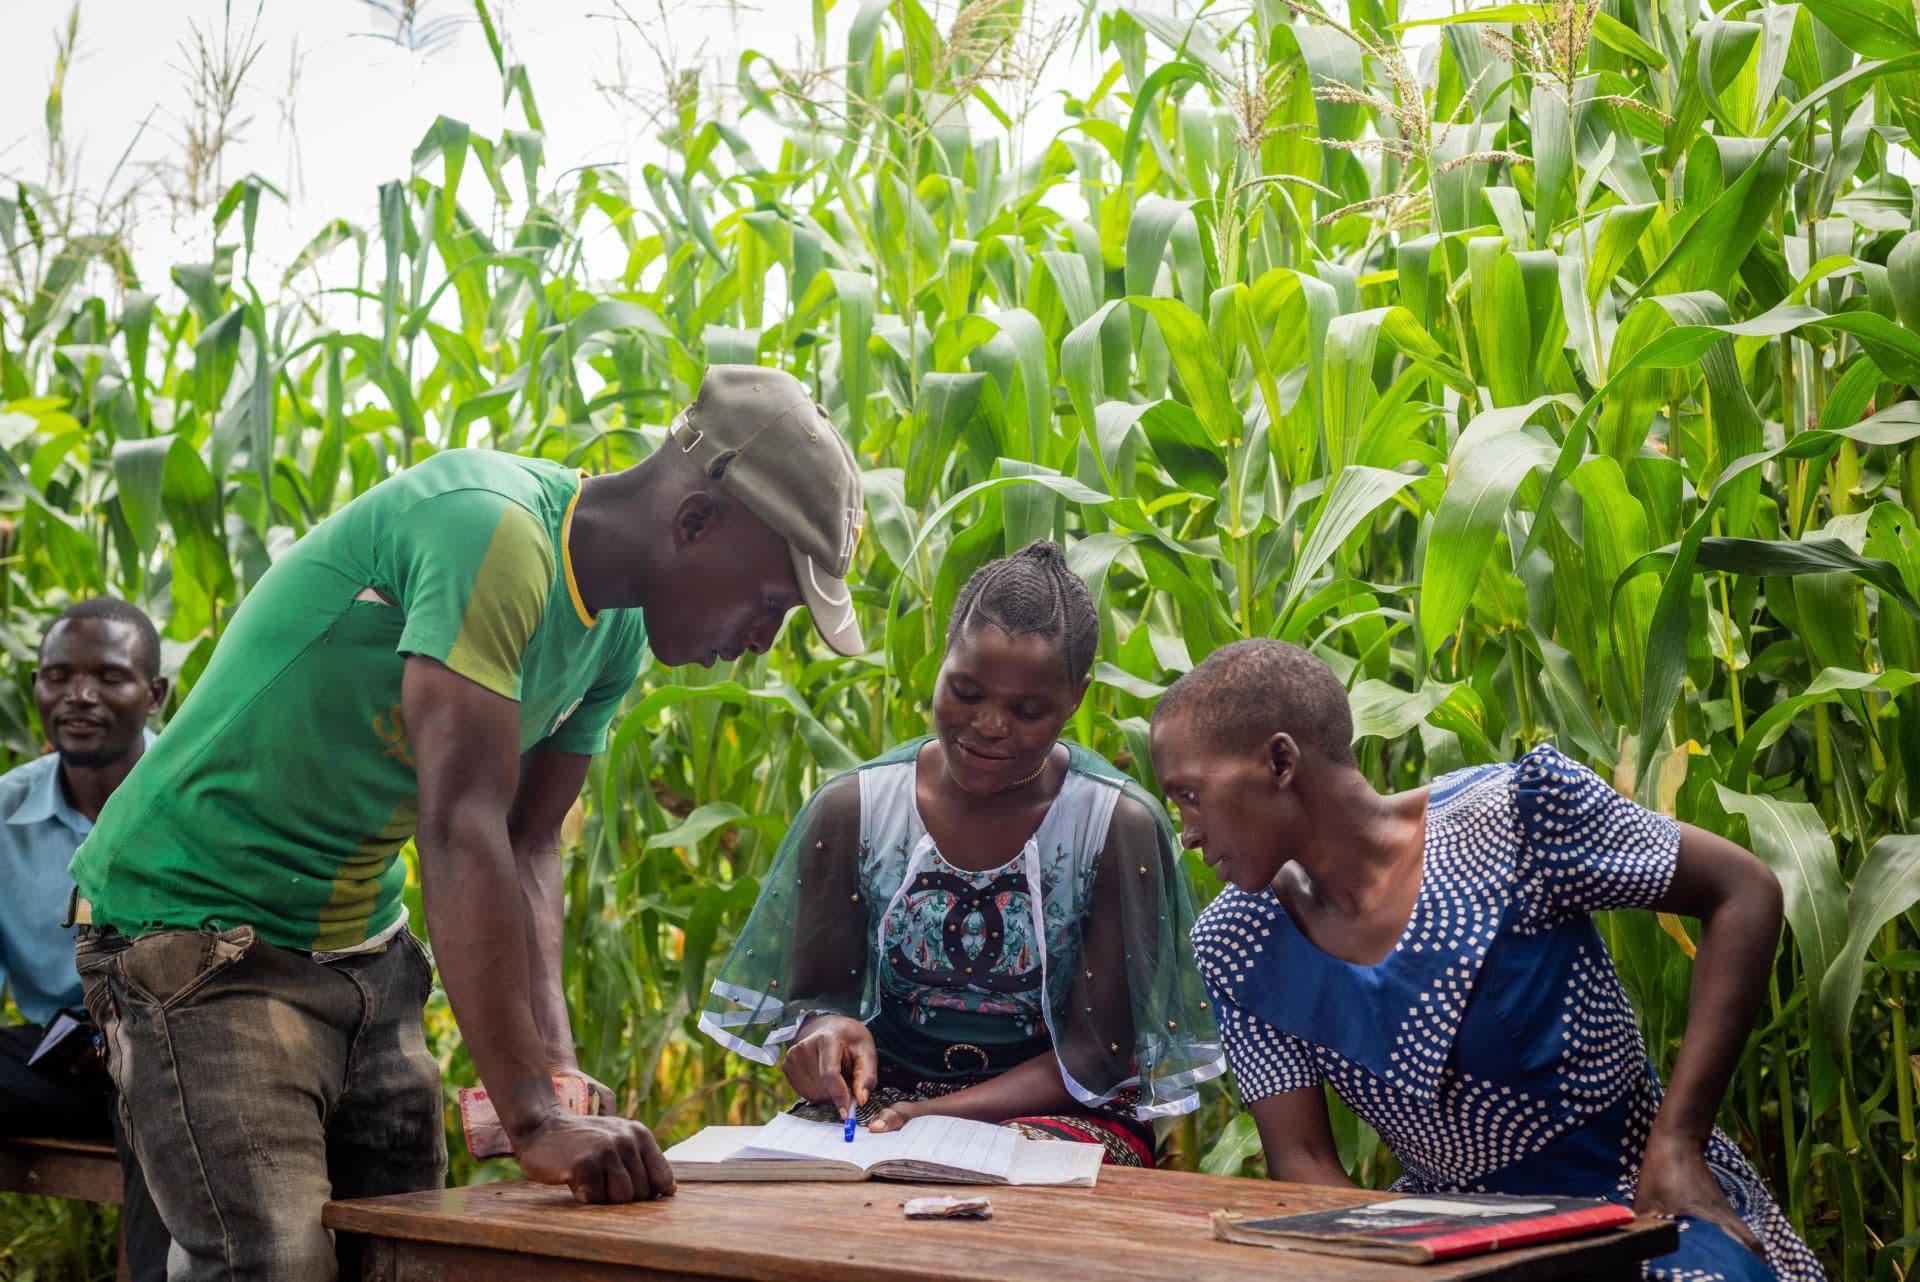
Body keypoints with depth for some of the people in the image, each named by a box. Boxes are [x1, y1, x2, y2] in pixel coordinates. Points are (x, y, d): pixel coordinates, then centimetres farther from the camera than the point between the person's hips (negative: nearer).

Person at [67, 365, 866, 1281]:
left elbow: (528, 845, 1)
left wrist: (557, 1071, -14)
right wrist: (533, 1119, -35)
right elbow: (460, 828, -33)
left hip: (361, 945, 9)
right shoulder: (492, 532, -27)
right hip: (197, 924, -8)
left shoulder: (616, 629, 3)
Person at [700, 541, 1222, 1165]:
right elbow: (814, 993, 7)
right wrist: (823, 1028, -20)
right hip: (879, 1097, 3)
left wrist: (935, 1115, -20)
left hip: (1054, 1114, -2)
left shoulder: (1120, 827, -7)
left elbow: (1098, 1055, -7)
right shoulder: (851, 810, 0)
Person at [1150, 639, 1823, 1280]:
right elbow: (1302, 1161, 1)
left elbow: (1746, 893, -9)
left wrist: (1678, 1144, -12)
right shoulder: (1236, 946, -1)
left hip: (1640, 1206, -3)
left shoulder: (1509, 816, -14)